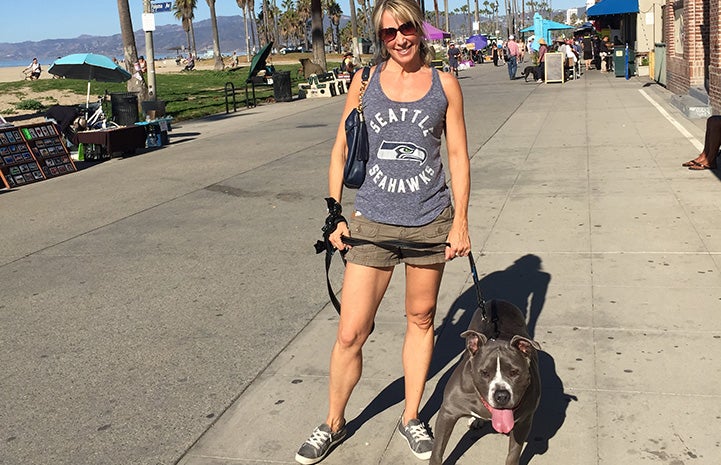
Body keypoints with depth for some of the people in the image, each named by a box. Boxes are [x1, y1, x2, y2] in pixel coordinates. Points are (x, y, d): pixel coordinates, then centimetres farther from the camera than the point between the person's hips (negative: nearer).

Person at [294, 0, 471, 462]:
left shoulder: (444, 83, 1)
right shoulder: (365, 80, 1)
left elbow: (459, 156, 3)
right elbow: (341, 150, 6)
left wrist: (460, 220, -2)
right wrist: (335, 215, 2)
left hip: (430, 223, 1)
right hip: (372, 223, 0)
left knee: (421, 320, 14)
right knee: (351, 333, 0)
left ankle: (411, 418, 33)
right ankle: (334, 423, 23)